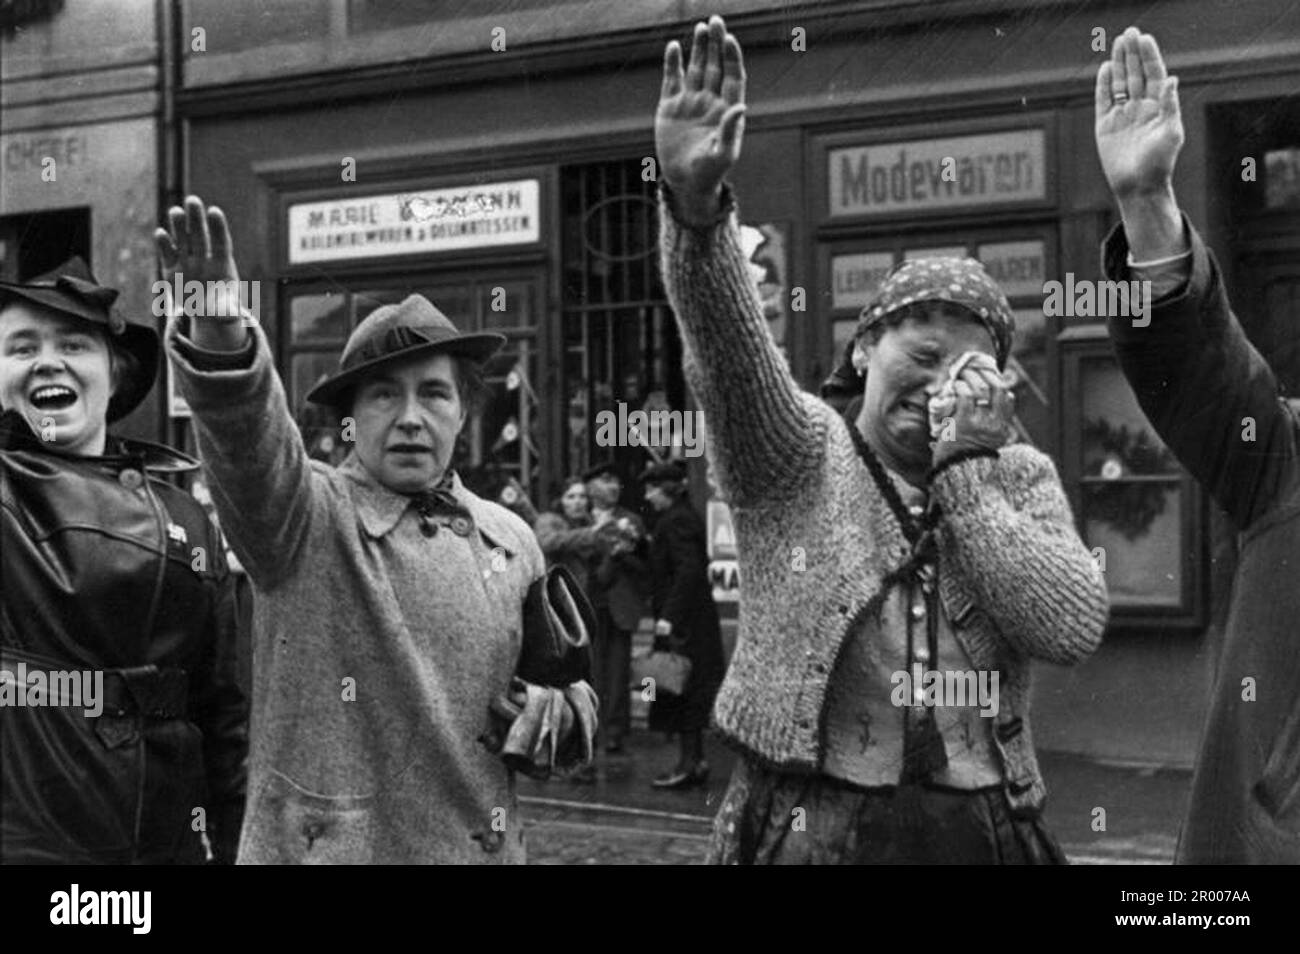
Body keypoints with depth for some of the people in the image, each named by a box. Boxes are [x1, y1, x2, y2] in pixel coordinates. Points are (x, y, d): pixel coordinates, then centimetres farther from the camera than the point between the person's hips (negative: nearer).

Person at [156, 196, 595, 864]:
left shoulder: (509, 539, 6)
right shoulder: (306, 515, -7)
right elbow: (249, 438, -28)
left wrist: (557, 704, -3)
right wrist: (220, 339, -47)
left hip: (480, 847, 4)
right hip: (322, 847, -4)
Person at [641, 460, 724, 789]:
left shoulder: (677, 521, -15)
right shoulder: (684, 517, 16)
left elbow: (688, 571, -24)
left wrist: (669, 616, -27)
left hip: (683, 623, -10)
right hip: (692, 621, 10)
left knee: (682, 692, -5)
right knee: (689, 696, 12)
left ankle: (689, 763, -2)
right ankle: (695, 761, 17)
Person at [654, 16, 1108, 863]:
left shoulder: (1024, 479, 6)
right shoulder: (798, 455, -1)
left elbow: (1075, 627, -10)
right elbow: (731, 346, -21)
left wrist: (965, 466, -10)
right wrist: (695, 202, -38)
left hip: (987, 827, 2)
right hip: (808, 826, -2)